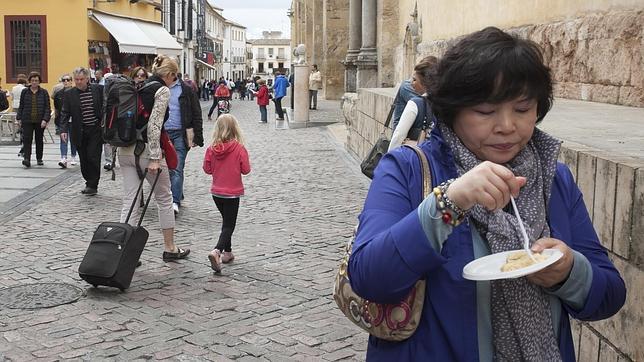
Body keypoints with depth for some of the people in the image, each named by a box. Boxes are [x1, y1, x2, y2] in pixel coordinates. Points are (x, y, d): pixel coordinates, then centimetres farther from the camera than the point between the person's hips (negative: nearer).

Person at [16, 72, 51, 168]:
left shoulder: (44, 92, 2)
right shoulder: (25, 92, 7)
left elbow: (47, 108, -1)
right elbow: (21, 106, 12)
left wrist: (45, 119, -12)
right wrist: (19, 118, 8)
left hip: (40, 121, 0)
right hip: (27, 120, 0)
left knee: (39, 140, 10)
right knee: (27, 139, -10)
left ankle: (39, 159, 22)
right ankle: (27, 159, -16)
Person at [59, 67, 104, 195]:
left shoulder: (98, 89, -1)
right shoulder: (69, 94, 2)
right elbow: (65, 113, 0)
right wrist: (63, 130, -11)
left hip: (96, 130, -2)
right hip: (80, 132, 2)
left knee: (93, 158, -8)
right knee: (84, 160, 6)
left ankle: (93, 185, 2)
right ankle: (89, 183, 20)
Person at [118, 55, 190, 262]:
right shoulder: (163, 90, -8)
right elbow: (154, 124, -18)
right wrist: (155, 158, -19)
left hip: (125, 149, 7)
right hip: (146, 150, -7)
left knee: (129, 202, 6)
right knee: (165, 199, 10)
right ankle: (170, 249, 20)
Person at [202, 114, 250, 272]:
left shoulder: (212, 149, -7)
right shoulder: (239, 149, -16)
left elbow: (207, 169, 0)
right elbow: (246, 170, -10)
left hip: (216, 192, 4)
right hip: (232, 193, -4)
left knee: (226, 221, 22)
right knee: (229, 225, 0)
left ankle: (227, 252, 28)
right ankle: (216, 251, -21)